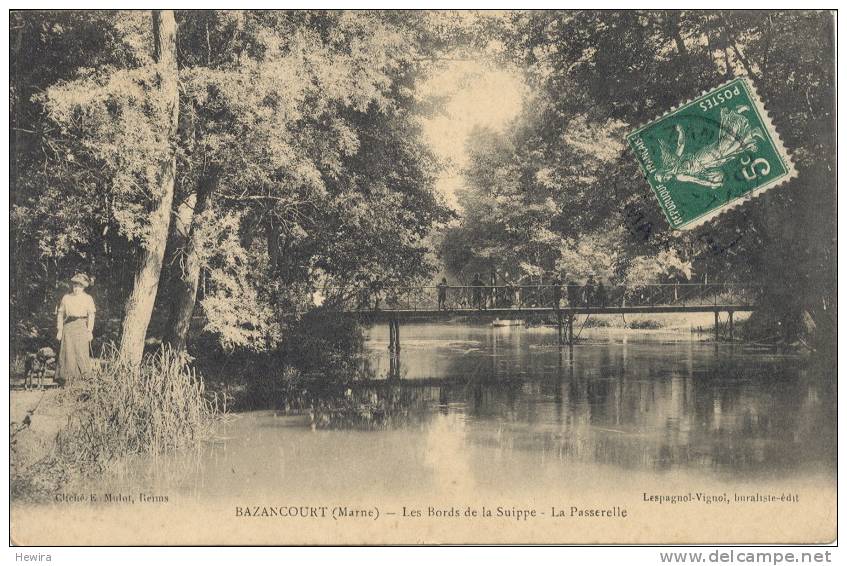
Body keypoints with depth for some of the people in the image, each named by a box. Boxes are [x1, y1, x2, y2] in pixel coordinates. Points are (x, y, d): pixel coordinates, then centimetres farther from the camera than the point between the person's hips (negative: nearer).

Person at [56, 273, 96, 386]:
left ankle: (83, 377, -4)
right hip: (68, 327, 1)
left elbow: (91, 315, 0)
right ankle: (67, 379, -2)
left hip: (82, 327, -1)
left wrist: (90, 330, -9)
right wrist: (59, 330, 4)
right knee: (68, 352, -4)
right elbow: (60, 314, 12)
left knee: (81, 352, -8)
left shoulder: (88, 298, 6)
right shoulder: (66, 298, 11)